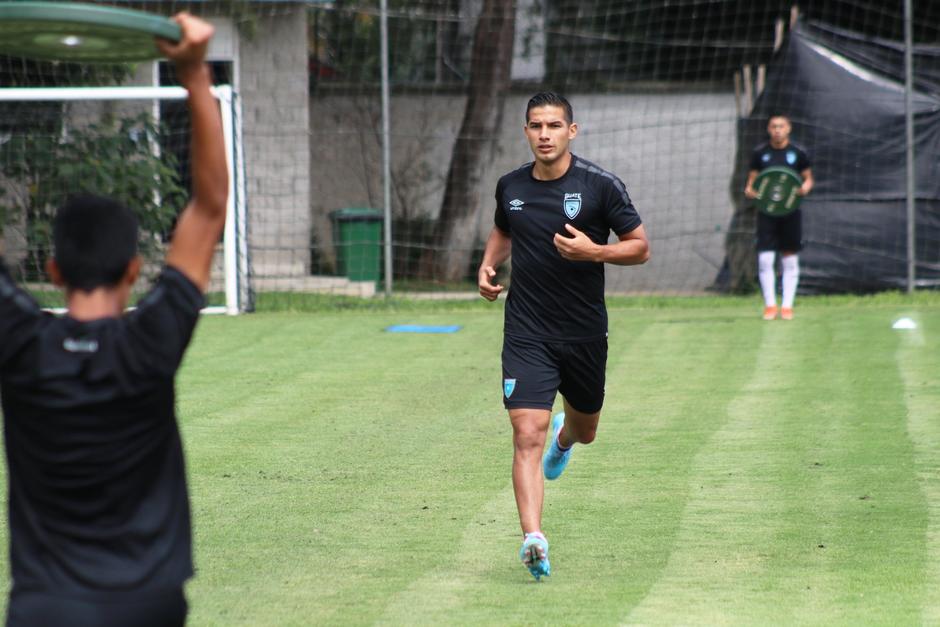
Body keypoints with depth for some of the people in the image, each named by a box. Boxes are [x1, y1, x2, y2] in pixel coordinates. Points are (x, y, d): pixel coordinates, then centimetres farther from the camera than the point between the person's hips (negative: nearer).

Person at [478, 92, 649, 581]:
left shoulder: (600, 186, -8)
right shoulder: (510, 187, 3)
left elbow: (640, 247, -3)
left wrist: (593, 252, -20)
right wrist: (488, 265, 4)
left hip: (584, 333, 0)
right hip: (527, 334, 0)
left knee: (585, 429, 21)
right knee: (527, 435, -16)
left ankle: (564, 436, 59)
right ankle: (533, 539, -22)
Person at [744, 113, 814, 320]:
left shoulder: (798, 153, 3)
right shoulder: (760, 153, 5)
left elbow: (808, 178, 8)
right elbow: (752, 178, 10)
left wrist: (806, 187, -14)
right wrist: (749, 190, -12)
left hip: (790, 210, 0)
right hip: (766, 211, 0)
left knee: (790, 260, 3)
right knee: (765, 259, -6)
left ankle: (787, 305, 9)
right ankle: (770, 305, 3)